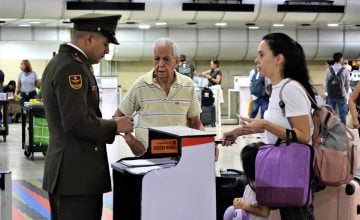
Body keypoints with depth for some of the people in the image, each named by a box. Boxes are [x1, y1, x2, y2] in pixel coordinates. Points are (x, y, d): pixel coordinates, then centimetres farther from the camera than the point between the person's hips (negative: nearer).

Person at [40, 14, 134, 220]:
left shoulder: (59, 62, 14)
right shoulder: (72, 67, -17)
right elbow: (78, 124, -24)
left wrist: (108, 123, 12)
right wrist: (115, 125, -10)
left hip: (66, 169, 10)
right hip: (78, 172, -10)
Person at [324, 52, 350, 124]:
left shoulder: (328, 70, -3)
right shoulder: (345, 70, -8)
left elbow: (326, 83, 4)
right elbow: (347, 84, 0)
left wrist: (326, 93, 19)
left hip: (331, 96, 2)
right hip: (341, 96, -2)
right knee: (342, 116, 3)